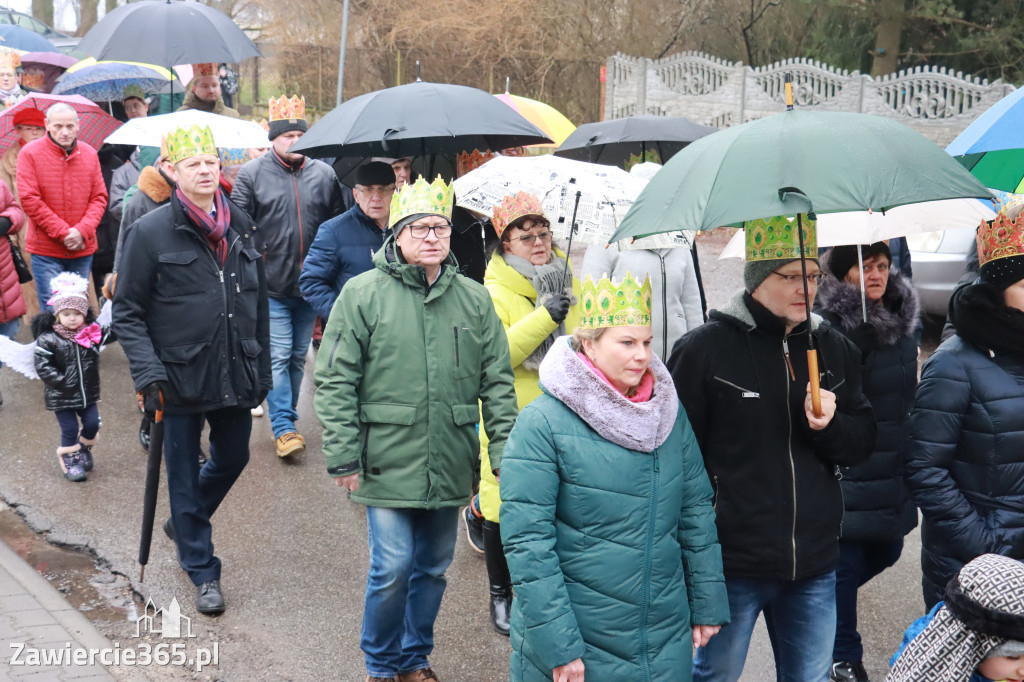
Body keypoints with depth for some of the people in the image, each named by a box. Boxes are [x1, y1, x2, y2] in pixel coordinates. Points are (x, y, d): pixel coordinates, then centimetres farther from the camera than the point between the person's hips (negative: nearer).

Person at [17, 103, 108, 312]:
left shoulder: (89, 154, 6)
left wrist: (82, 231, -10)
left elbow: (99, 197, 6)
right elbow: (29, 200, -8)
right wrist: (62, 232, -12)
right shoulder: (30, 153, -4)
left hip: (82, 249, 3)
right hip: (46, 250, -3)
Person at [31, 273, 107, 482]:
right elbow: (42, 366, -16)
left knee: (92, 423, 7)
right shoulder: (48, 339, -15)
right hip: (61, 397, -4)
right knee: (69, 429, 2)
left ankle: (83, 448, 36)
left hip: (87, 393, 4)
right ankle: (69, 460, 22)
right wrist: (62, 381, -20)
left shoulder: (92, 333, -1)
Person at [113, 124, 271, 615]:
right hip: (180, 376, -4)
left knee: (233, 458, 18)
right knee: (185, 474, 7)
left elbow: (259, 304, 12)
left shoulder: (241, 226, 6)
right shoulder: (151, 232, -8)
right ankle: (203, 573, 22)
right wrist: (147, 372, -17)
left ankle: (185, 520, 46)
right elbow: (127, 311, -6)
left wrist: (262, 370, 11)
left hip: (235, 375, 5)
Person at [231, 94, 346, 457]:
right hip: (270, 286, -3)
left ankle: (286, 417, 27)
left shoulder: (324, 174, 6)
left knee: (299, 355, 13)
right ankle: (284, 427, -3)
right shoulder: (252, 174, -1)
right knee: (278, 356, -6)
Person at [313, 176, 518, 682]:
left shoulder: (474, 300, 5)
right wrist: (344, 457, -9)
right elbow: (335, 382, -5)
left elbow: (497, 384, 7)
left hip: (449, 467, 4)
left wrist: (506, 454, 0)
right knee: (392, 568, -2)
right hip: (388, 464, -4)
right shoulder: (363, 294, -6)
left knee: (433, 567, 15)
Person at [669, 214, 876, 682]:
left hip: (814, 567, 5)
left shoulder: (834, 349, 8)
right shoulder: (704, 349, -9)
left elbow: (862, 444, 12)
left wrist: (829, 424, -11)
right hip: (732, 563, -4)